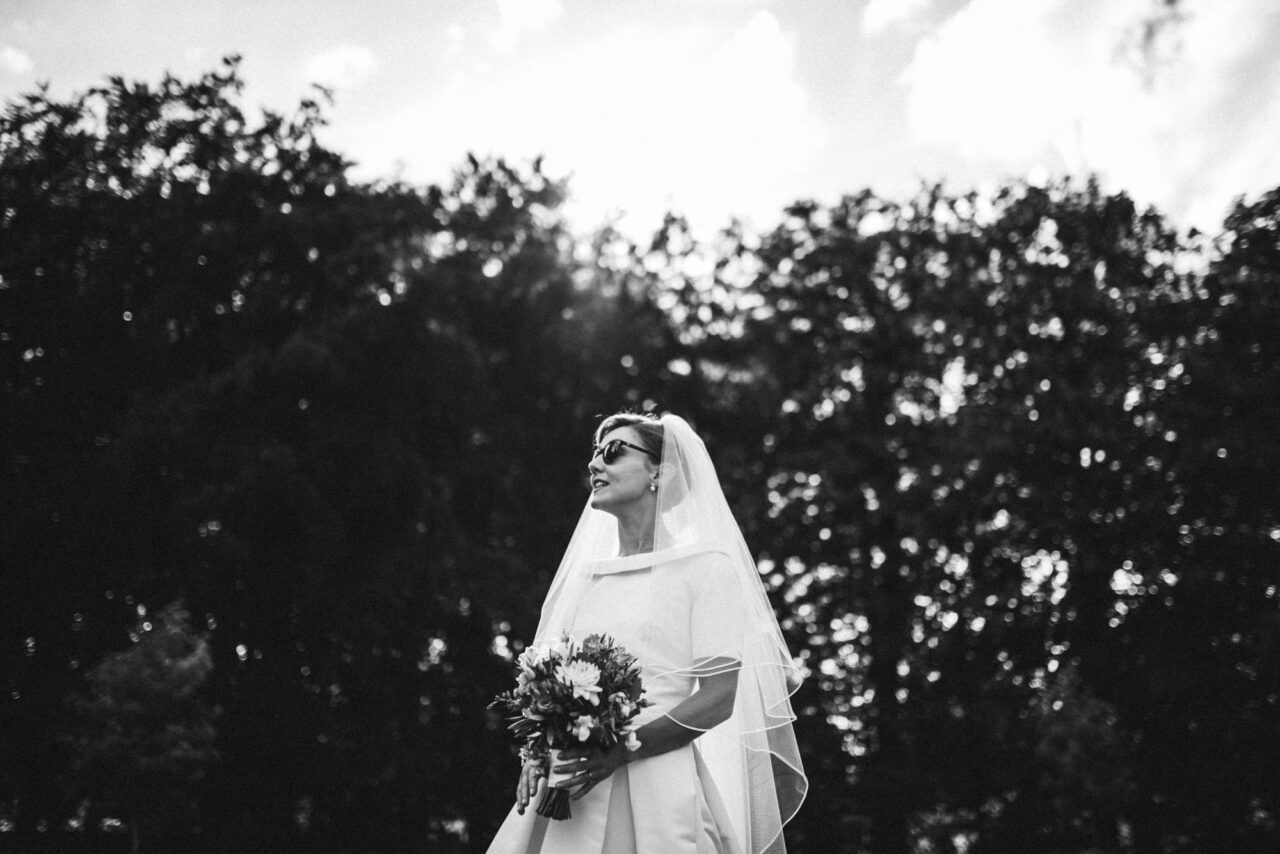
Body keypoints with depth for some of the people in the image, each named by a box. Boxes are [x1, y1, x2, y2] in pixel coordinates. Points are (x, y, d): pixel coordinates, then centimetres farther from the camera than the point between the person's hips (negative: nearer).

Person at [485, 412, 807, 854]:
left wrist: (620, 750, -18)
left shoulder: (706, 565, -2)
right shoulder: (583, 575, 14)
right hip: (578, 792, 5)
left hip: (663, 790, -4)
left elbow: (718, 697, -9)